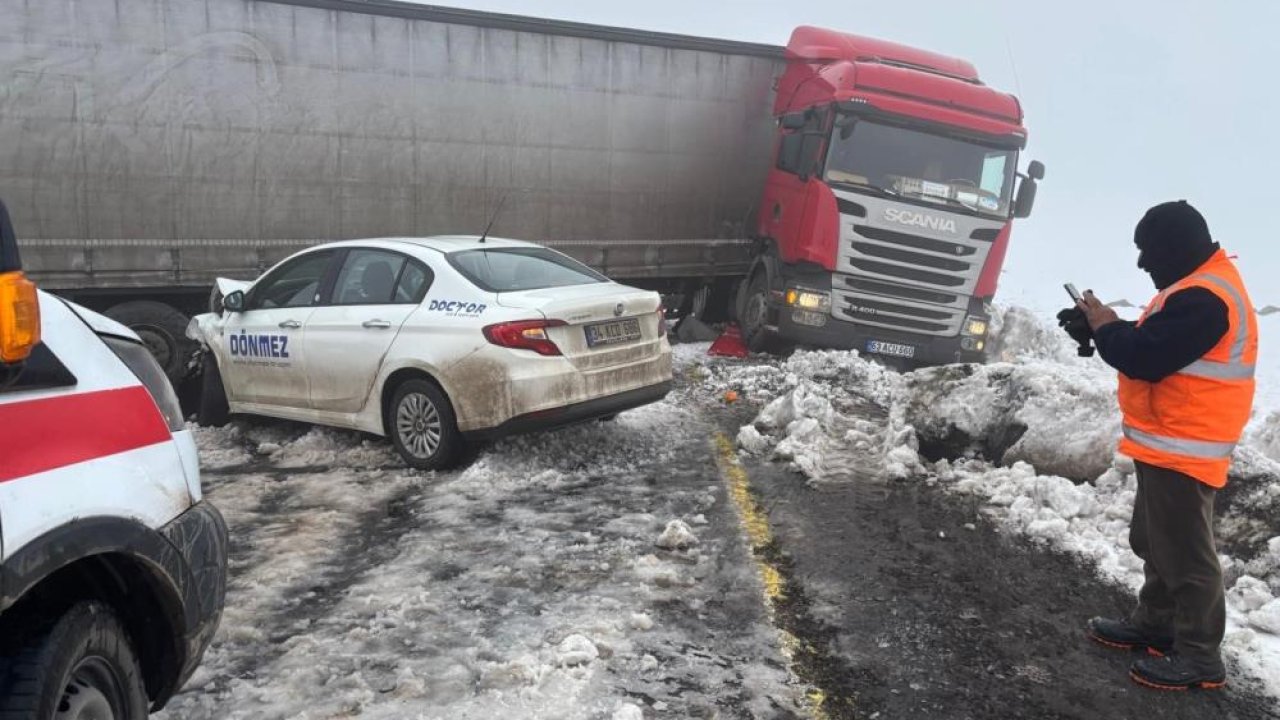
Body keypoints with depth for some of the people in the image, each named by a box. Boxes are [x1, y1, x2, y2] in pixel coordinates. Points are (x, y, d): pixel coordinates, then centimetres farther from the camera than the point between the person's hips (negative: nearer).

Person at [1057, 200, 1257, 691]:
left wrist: (1104, 327, -9)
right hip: (1169, 444, 11)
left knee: (1185, 551, -2)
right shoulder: (1200, 286, 13)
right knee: (1155, 540, 21)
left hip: (1182, 449, -11)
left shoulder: (1204, 299, -23)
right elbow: (1154, 340, 18)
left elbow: (1145, 358, -26)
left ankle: (1200, 655, 8)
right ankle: (1156, 622, 34)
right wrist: (1100, 326, 4)